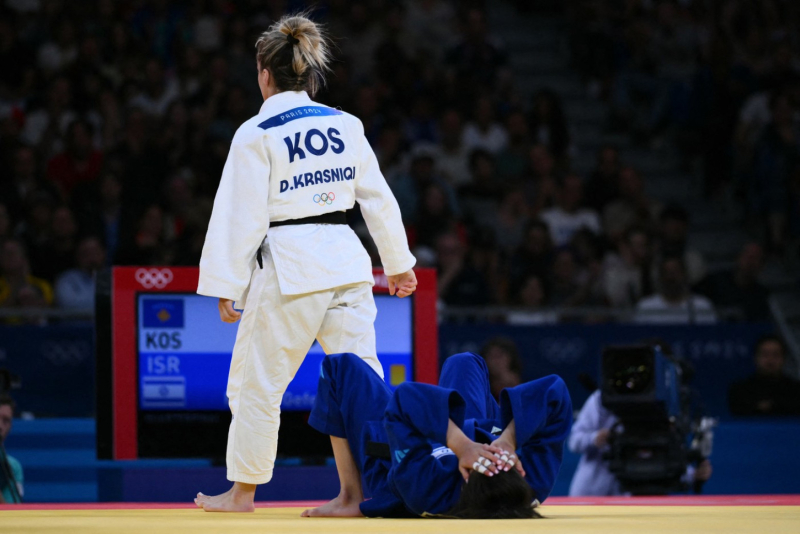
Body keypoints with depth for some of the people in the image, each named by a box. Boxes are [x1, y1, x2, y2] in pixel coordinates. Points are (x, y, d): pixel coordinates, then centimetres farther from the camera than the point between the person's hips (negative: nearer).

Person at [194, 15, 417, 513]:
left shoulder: (256, 135, -8)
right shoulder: (346, 125, 7)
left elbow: (242, 216, -8)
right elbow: (378, 197, 13)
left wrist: (229, 286, -3)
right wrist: (398, 262, 23)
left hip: (288, 266, -5)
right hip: (346, 260, 5)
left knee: (258, 379, 7)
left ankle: (243, 491, 15)